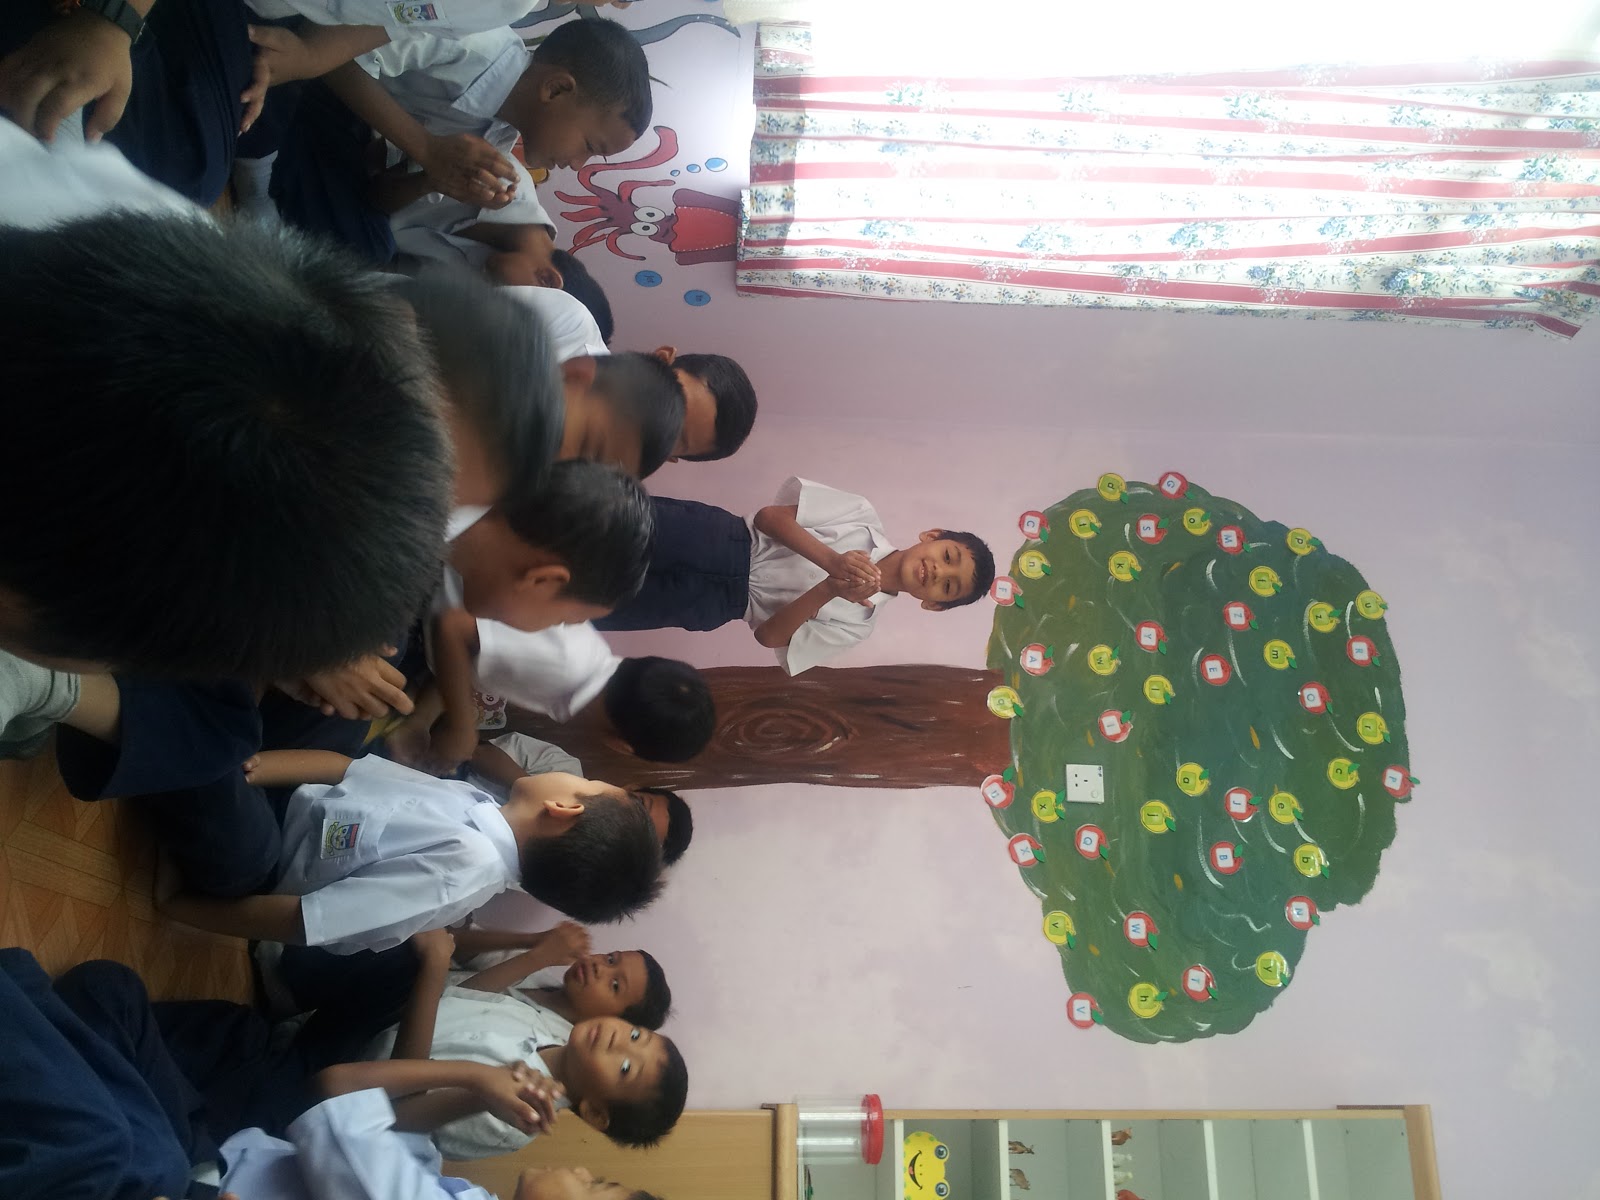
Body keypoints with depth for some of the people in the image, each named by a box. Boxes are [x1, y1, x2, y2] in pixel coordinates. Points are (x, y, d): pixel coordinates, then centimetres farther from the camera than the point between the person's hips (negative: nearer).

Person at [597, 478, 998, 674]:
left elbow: (769, 635, -7)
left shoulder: (857, 621, 0)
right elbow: (769, 517, -7)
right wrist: (834, 562, -24)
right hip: (725, 539, 0)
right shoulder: (864, 517, -2)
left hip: (721, 600, 0)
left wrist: (829, 591, -23)